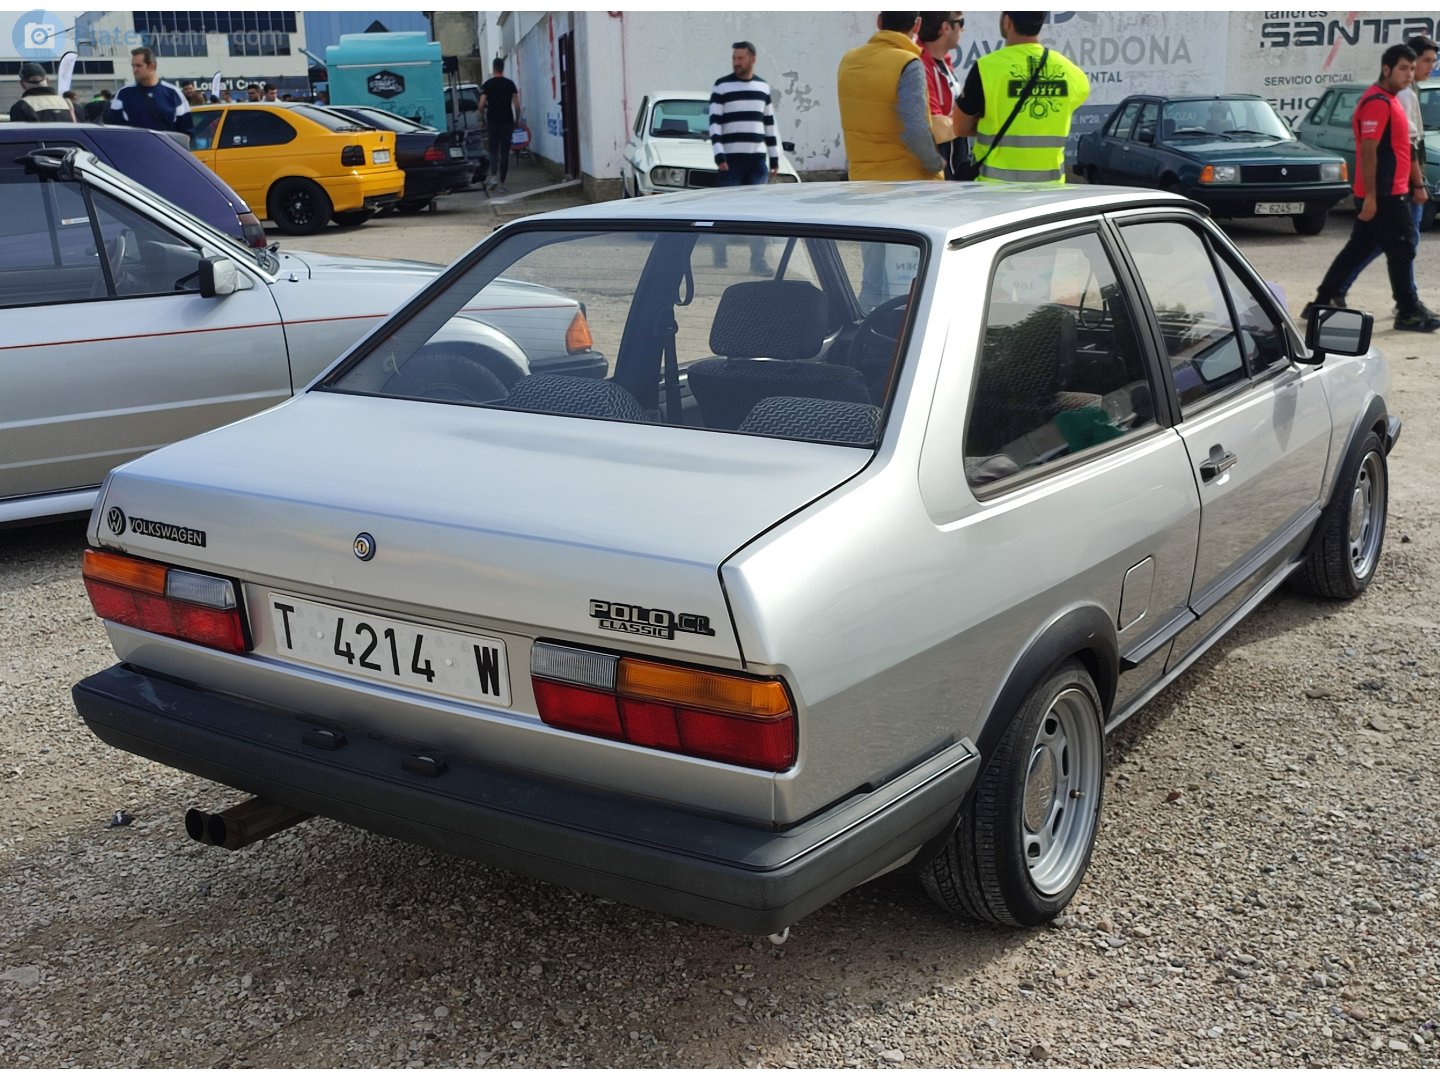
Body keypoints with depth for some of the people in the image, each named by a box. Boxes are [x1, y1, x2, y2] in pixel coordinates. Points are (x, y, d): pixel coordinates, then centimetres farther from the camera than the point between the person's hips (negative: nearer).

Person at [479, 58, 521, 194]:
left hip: (492, 121, -1)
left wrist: (483, 112, 13)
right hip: (507, 121, 1)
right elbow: (517, 105, -2)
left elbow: (482, 105, -8)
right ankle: (501, 182, 2)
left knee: (493, 149, 11)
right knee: (505, 151, 4)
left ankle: (495, 175, -12)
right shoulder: (510, 84, 1)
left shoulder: (487, 84, -3)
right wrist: (517, 120, 10)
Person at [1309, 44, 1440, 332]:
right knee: (1402, 249, -3)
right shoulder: (1377, 102, -15)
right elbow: (1368, 151, -21)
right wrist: (1371, 195, -24)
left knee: (1358, 248, 11)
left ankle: (1323, 302, 15)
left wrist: (1415, 184, 24)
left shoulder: (1390, 101, 17)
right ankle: (1409, 312, 5)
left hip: (1388, 192, 10)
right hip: (1384, 194, -10)